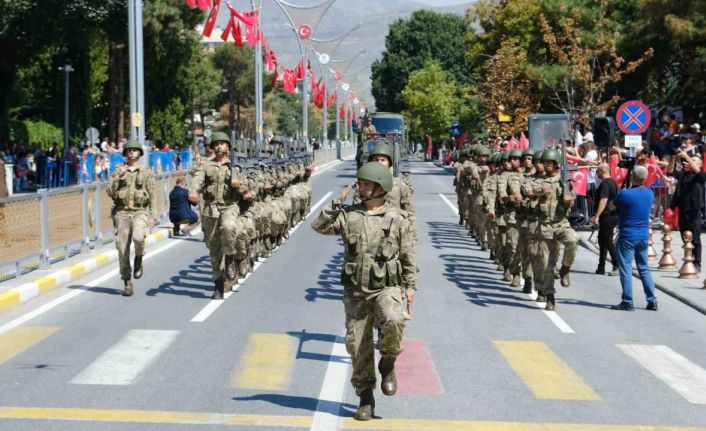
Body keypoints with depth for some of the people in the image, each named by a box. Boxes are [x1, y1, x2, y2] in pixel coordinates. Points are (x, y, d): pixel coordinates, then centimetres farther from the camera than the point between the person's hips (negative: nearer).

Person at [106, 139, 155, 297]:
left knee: (138, 237, -31)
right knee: (122, 249, 0)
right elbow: (111, 193, 0)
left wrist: (153, 216, 0)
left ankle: (139, 259, 2)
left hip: (140, 213, -2)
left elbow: (152, 195, 6)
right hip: (122, 213, 2)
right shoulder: (118, 172, 9)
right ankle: (127, 284, 11)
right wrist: (119, 176, -11)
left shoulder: (146, 172, 6)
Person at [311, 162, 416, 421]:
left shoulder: (396, 219, -1)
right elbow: (319, 226, -5)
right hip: (355, 291, 3)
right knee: (357, 345, 4)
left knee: (393, 322, -31)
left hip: (387, 288, -3)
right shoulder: (348, 215, 4)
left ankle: (387, 364, -2)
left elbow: (407, 256, 5)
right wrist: (338, 202, -7)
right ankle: (365, 398, 19)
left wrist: (410, 287, 3)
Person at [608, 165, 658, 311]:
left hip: (627, 237, -6)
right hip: (644, 237, 6)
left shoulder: (625, 194, -17)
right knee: (644, 268, 14)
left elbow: (611, 207, -1)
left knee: (626, 269, 0)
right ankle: (652, 301, 12)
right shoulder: (649, 193, 2)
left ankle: (627, 302, -1)